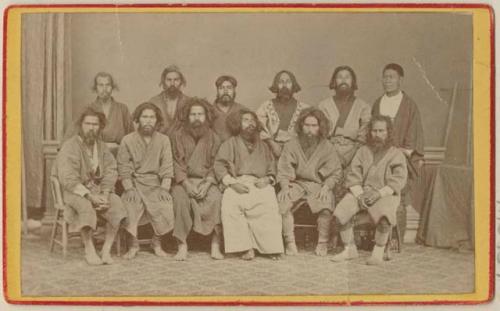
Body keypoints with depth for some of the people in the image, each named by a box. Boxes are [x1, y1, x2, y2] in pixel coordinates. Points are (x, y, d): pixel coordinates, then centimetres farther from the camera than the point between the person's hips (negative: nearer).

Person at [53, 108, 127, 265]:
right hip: (73, 190, -5)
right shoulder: (70, 147, -8)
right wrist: (90, 196, -24)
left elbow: (110, 173, 3)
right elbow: (68, 179, -17)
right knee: (86, 206, -36)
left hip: (98, 189, 5)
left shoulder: (102, 147, 10)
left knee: (117, 203, -23)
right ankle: (89, 249, -21)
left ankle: (107, 249, -18)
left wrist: (104, 194, -15)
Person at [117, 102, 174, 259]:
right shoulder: (128, 140, 5)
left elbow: (167, 169, 4)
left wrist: (164, 188, -10)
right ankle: (133, 244, -9)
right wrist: (130, 189, -13)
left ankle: (157, 242, -1)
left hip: (155, 184, 1)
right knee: (130, 204, -29)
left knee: (165, 204, -26)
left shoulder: (163, 140, 9)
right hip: (134, 183, -1)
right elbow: (124, 169, 0)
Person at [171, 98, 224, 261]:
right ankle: (182, 246, -27)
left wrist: (207, 184, -14)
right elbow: (177, 164, -1)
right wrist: (187, 184, -15)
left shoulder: (213, 138, 9)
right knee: (180, 197, -32)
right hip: (184, 181, -1)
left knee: (217, 198, -29)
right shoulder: (178, 136, 6)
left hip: (207, 181, 1)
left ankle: (216, 246, -25)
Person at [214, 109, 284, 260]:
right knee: (230, 205, -35)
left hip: (260, 184, 1)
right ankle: (246, 247, -32)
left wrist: (268, 179, 0)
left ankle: (272, 247, -28)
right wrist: (231, 182, -8)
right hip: (237, 184, -1)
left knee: (269, 204, -33)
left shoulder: (263, 146, 29)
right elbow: (219, 165, 7)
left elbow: (272, 167, 23)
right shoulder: (230, 144, 19)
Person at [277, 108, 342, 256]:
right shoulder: (291, 145, 5)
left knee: (326, 205, -31)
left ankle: (322, 243, -11)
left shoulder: (327, 147, 4)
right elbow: (283, 170, 5)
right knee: (282, 202, -27)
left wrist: (326, 187, -13)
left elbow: (335, 172, 3)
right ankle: (290, 242, -14)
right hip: (297, 183, 1)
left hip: (319, 185, -1)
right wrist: (285, 186, -12)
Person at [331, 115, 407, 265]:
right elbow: (353, 177, 7)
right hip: (360, 192, 3)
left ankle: (378, 252, -18)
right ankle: (349, 249, -5)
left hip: (385, 194, -3)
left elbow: (398, 181, -6)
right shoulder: (362, 151, 15)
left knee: (385, 215, -37)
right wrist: (359, 195, -12)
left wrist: (378, 193, -19)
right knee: (340, 212, -24)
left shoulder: (396, 154, 7)